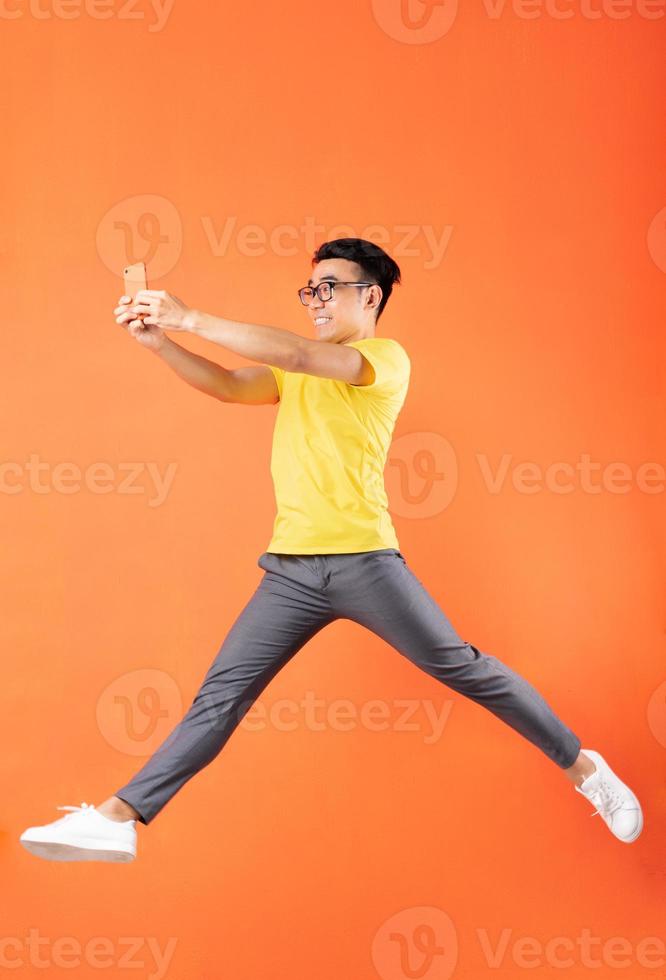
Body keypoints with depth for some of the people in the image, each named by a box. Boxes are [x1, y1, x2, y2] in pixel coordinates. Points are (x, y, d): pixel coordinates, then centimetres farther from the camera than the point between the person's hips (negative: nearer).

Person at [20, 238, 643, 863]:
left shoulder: (388, 358, -2)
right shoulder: (296, 372, 21)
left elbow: (294, 353, -17)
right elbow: (227, 386, 6)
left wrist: (188, 318, -16)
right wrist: (159, 341, -9)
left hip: (363, 560, -6)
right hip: (289, 571, 6)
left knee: (463, 668, 0)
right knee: (220, 696, 2)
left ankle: (583, 768, 16)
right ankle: (119, 818, 1)